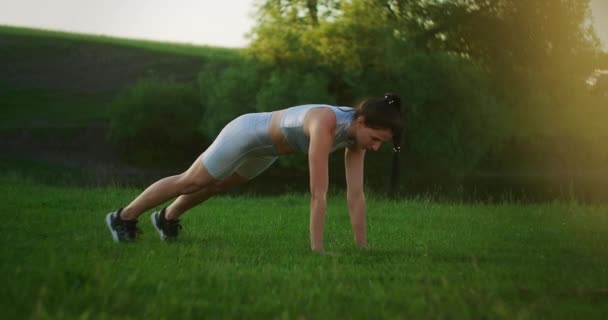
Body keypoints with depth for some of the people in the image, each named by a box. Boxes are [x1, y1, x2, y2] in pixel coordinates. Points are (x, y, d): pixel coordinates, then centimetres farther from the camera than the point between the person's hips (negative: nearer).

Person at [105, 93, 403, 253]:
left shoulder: (357, 131, -21)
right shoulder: (326, 124, -44)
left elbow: (356, 193, -18)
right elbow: (318, 193, -46)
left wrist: (362, 247, -19)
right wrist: (317, 251, -45)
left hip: (268, 145, 7)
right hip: (248, 132, -7)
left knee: (216, 186, 28)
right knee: (190, 182, 10)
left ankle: (167, 218, 53)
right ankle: (123, 217, 28)